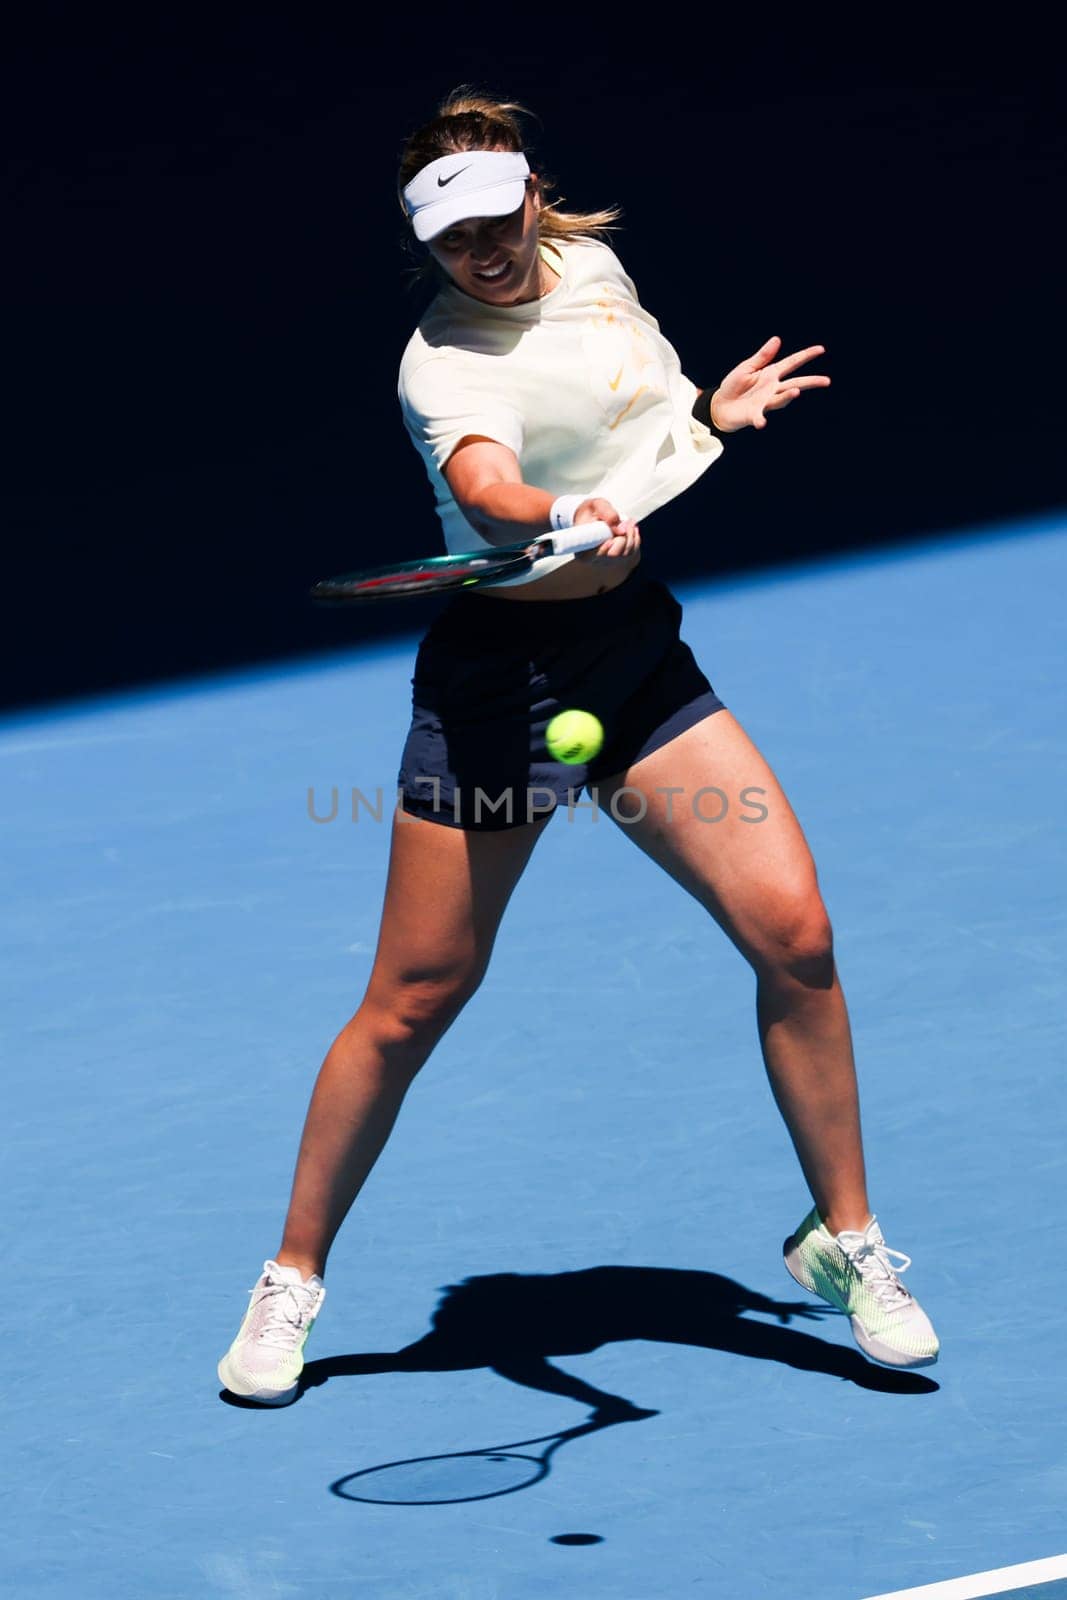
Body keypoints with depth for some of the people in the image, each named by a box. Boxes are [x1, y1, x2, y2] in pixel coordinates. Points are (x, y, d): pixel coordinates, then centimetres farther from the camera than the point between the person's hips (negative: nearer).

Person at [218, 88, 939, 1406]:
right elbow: (483, 482, -41)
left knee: (793, 932, -7)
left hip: (639, 651, 6)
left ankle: (844, 1243, 9)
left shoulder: (593, 264, 4)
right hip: (503, 672, -6)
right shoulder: (446, 364, -18)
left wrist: (711, 415, 8)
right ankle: (294, 1276, 19)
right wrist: (564, 515, -60)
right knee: (414, 1001, 1)